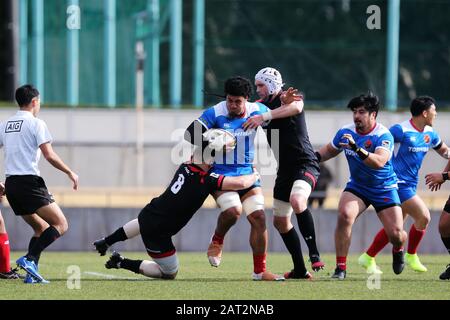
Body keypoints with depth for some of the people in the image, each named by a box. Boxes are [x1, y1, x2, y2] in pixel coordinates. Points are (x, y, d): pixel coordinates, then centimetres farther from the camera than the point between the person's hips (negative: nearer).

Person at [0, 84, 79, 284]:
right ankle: (29, 259, -22)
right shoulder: (36, 124, -4)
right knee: (61, 224, -6)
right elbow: (49, 156, -11)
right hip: (30, 182, -7)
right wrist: (70, 173, 2)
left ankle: (31, 273, 4)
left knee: (41, 229, 18)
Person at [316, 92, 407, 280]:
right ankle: (340, 267, -20)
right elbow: (330, 150, 15)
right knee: (345, 215, -28)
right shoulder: (346, 132, -7)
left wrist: (357, 149, -54)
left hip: (384, 189, -3)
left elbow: (379, 162, -42)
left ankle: (398, 250, 33)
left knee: (396, 234, -9)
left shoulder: (383, 136, -23)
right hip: (357, 186, 3)